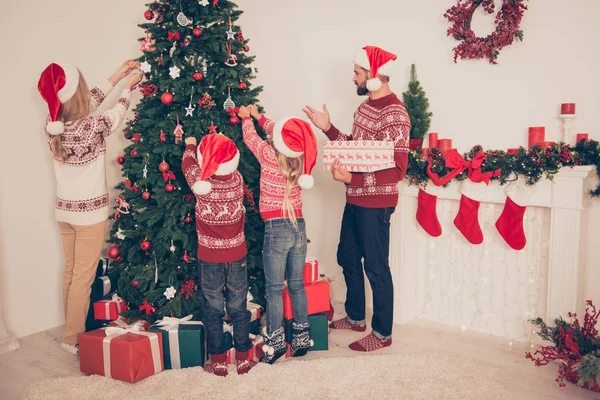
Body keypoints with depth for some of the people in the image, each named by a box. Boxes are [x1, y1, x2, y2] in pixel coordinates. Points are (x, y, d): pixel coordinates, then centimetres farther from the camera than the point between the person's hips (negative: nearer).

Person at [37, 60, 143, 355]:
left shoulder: (52, 126, -5)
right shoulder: (92, 128, -23)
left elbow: (89, 103, 10)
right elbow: (116, 113, -2)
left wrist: (116, 77, 16)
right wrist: (128, 87, 17)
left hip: (64, 210, 7)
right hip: (90, 212, -7)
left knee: (71, 273, 18)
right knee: (83, 277, 3)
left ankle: (72, 330, 32)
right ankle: (73, 339, 14)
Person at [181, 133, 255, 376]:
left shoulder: (200, 183, -16)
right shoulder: (237, 180, -11)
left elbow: (188, 163, 6)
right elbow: (227, 167, 13)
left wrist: (190, 144, 25)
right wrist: (219, 147, 27)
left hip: (210, 258, -2)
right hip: (237, 255, 2)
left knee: (213, 310, 10)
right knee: (238, 308, 12)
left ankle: (219, 362, 18)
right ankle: (243, 359, 22)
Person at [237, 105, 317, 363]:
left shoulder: (269, 156, -12)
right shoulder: (300, 158, 3)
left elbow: (251, 138, 8)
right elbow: (278, 133, 21)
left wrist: (246, 118, 27)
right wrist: (259, 117, 33)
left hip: (276, 228, -5)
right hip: (299, 226, 6)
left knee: (275, 288, 3)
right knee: (297, 285, 13)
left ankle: (276, 342, 9)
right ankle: (302, 339, 21)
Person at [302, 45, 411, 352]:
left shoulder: (394, 114, -20)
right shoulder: (366, 106, 9)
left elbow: (397, 171, -24)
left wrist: (351, 178, -29)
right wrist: (328, 128, 7)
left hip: (376, 204, -10)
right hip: (355, 199, 10)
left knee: (376, 268, 4)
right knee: (347, 258, 20)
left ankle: (382, 333, 21)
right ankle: (355, 317, 39)